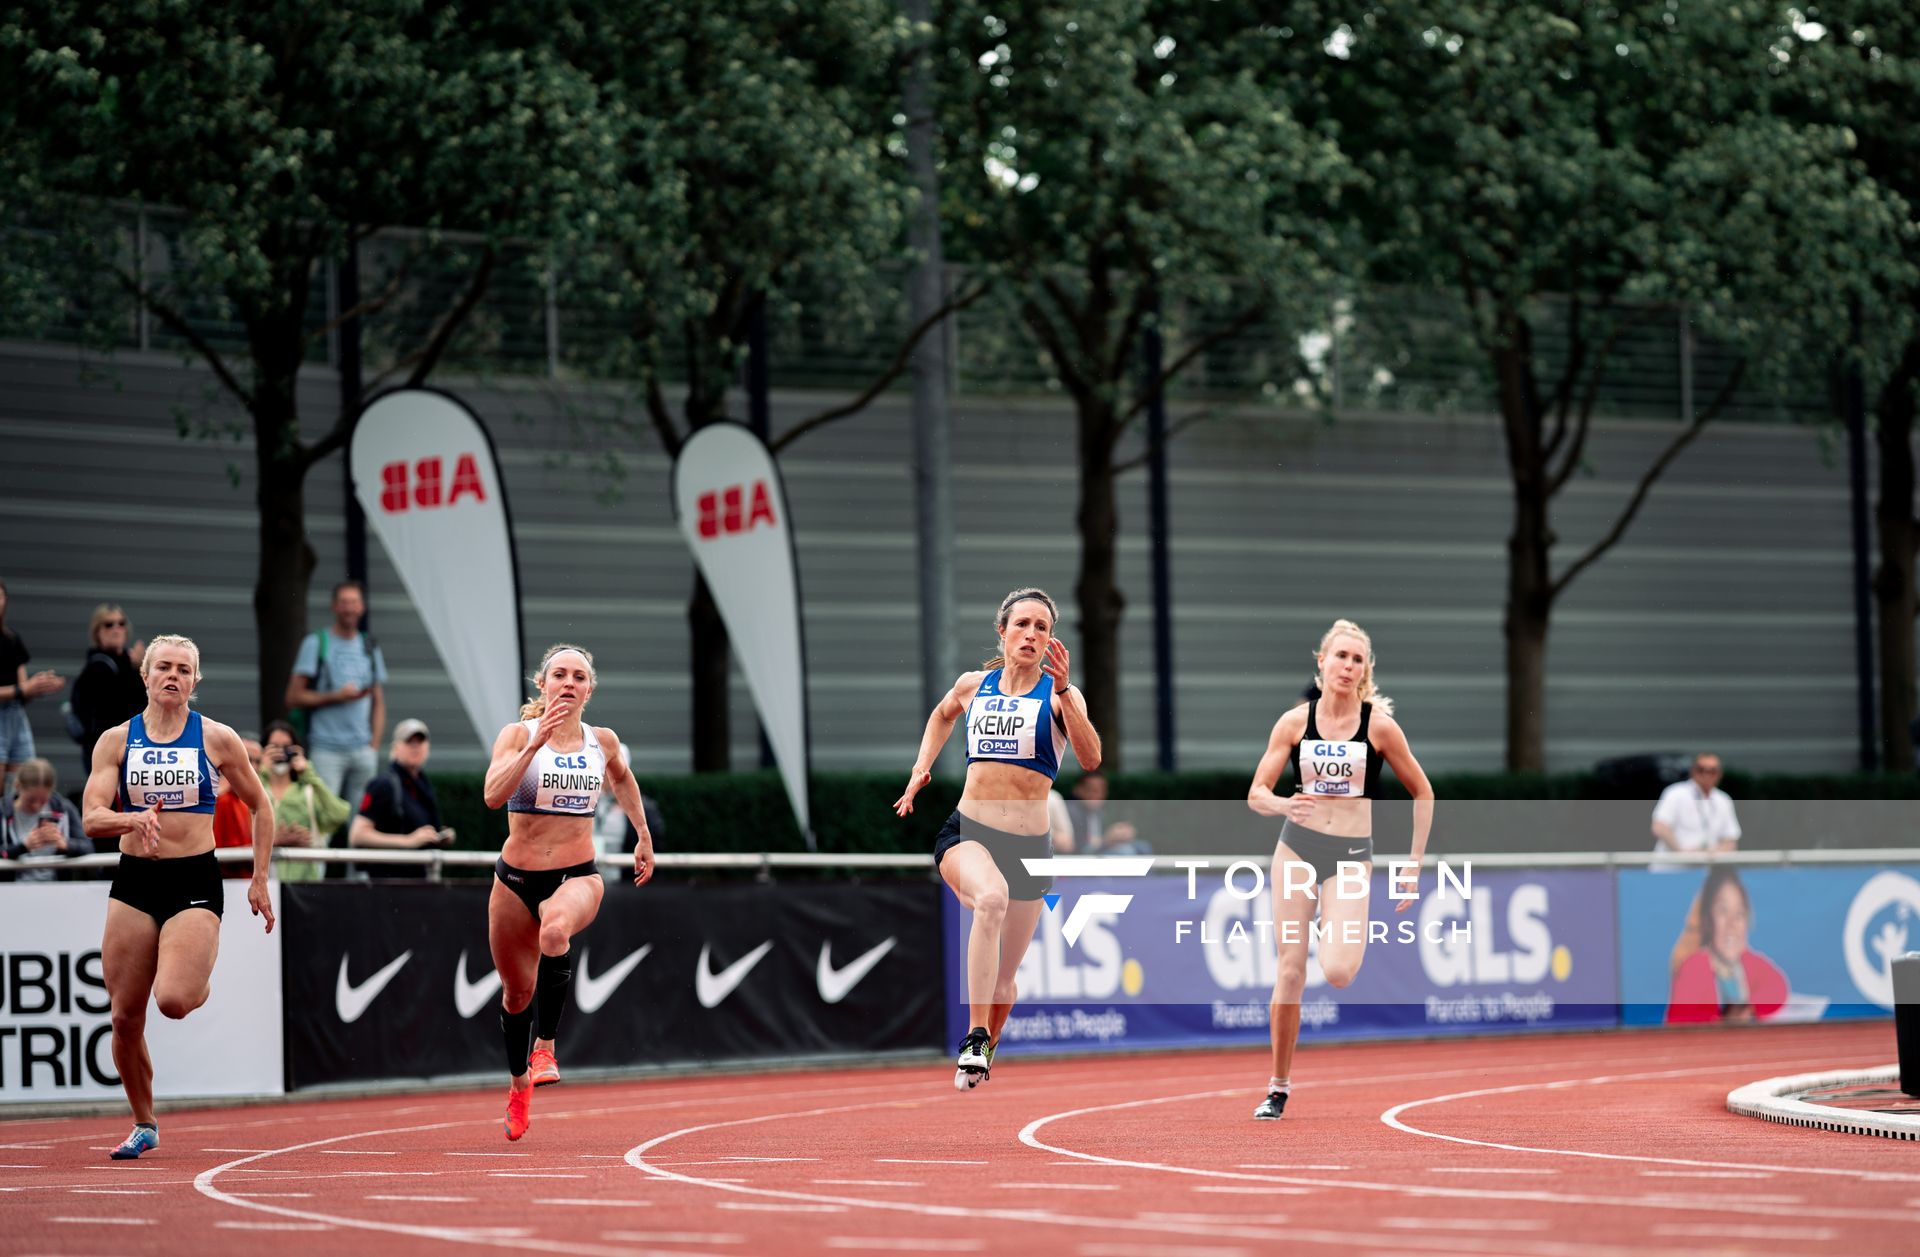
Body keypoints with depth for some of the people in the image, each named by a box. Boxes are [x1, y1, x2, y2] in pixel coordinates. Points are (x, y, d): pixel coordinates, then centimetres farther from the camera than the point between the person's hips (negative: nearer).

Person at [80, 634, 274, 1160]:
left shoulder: (217, 739, 1)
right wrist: (134, 820, -26)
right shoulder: (116, 740, 3)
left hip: (195, 880, -2)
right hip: (134, 880, 2)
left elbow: (261, 807, 11)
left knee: (173, 1000, -22)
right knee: (125, 1017, 1)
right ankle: (144, 1126, 20)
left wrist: (259, 880, 8)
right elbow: (93, 819, -6)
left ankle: (201, 982, 16)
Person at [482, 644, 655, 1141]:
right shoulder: (518, 734, -6)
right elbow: (494, 794, -23)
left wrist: (643, 835, 26)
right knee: (517, 990, 11)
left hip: (577, 876, 0)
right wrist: (537, 741, -29)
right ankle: (519, 1085, 37)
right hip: (517, 878, 0)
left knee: (555, 930, -36)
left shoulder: (603, 742, 4)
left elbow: (622, 779, 28)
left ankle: (545, 1046, -25)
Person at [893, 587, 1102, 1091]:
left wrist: (1064, 692, -27)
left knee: (1003, 975, 10)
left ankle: (984, 1050, 42)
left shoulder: (1060, 695, -1)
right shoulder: (974, 685, 8)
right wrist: (920, 768, 22)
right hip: (966, 833, 0)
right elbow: (943, 714, 33)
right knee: (992, 897, -36)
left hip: (1028, 845, 0)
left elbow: (1090, 758, -18)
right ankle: (974, 1040, -38)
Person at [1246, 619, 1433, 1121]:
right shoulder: (1295, 721, -1)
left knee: (1337, 971, -20)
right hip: (1297, 847, 2)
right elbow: (1256, 793, 1)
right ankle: (1278, 1086, 10)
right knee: (1290, 970, -2)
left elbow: (1422, 792, 4)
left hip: (1351, 855, -2)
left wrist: (1415, 866, 1)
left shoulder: (1379, 725, -5)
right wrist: (1284, 804, -23)